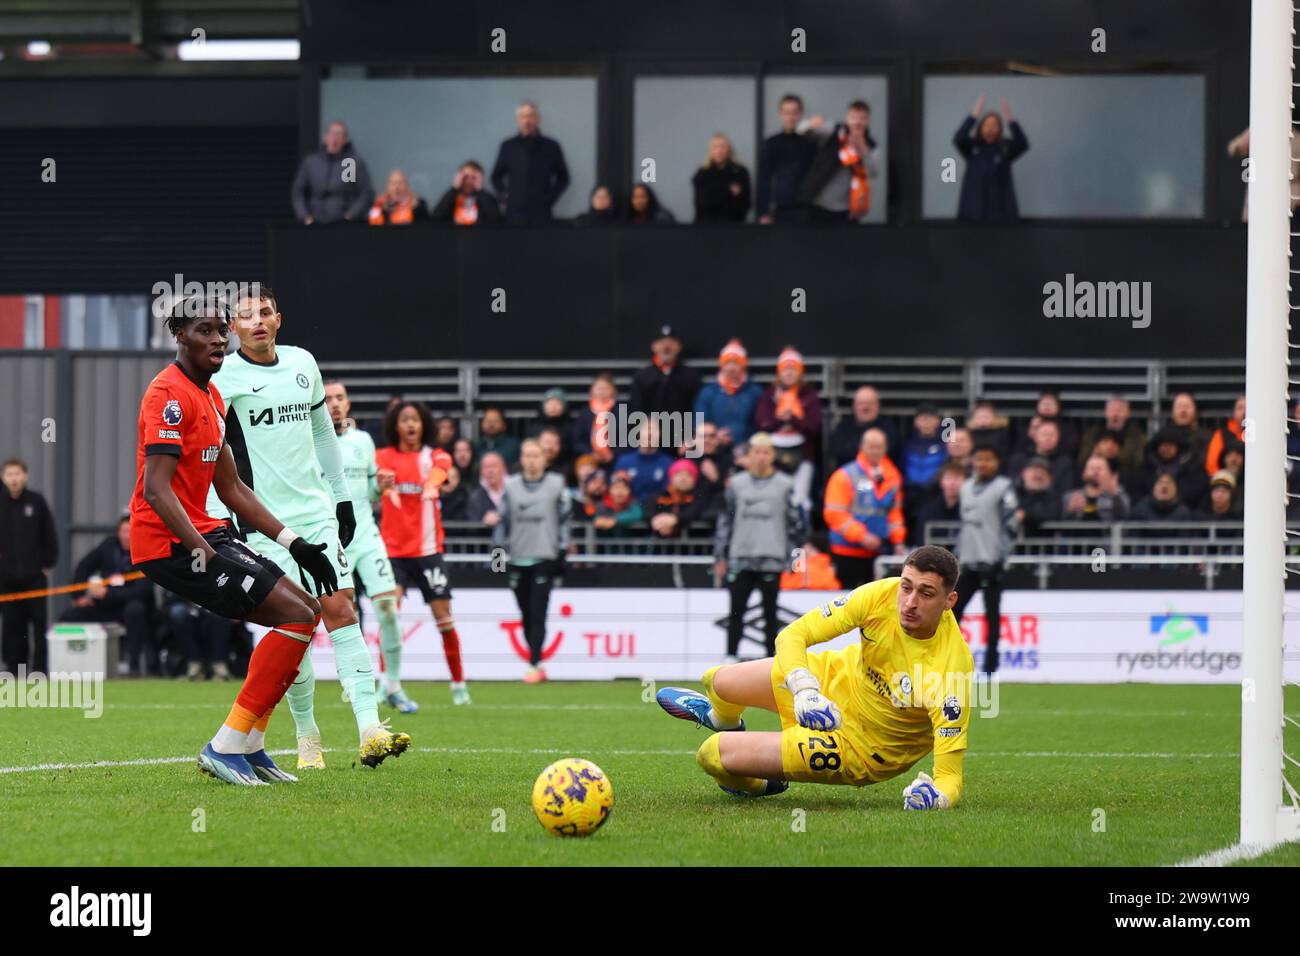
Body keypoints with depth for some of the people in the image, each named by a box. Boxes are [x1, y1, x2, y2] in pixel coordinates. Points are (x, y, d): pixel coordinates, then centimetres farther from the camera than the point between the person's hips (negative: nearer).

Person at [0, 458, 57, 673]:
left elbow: (49, 534, 4)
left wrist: (48, 564, 1)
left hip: (35, 574, -1)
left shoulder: (36, 501, 0)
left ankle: (40, 665, 0)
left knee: (39, 621, -3)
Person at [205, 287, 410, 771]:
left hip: (318, 512, 4)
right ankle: (307, 736, 7)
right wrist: (219, 522, -14)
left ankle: (368, 725, -14)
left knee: (340, 608, -7)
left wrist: (342, 497, 23)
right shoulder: (223, 380, -6)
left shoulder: (303, 364, 11)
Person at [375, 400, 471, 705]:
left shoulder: (436, 457, 5)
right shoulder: (384, 456, 3)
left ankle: (458, 683, 14)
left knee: (443, 617, 1)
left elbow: (439, 470, -20)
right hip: (393, 549, -1)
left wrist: (431, 486, -45)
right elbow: (381, 473, -20)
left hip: (428, 550, 1)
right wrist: (385, 483, -46)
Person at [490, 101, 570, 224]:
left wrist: (550, 197, 2)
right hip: (515, 214, 1)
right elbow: (497, 176, 20)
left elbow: (563, 178, 14)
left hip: (541, 214, -1)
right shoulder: (508, 147, 9)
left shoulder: (551, 147, 6)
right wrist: (503, 195, 5)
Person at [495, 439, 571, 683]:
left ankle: (534, 665, -13)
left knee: (538, 614, -11)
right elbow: (503, 519, 13)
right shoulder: (510, 486, 8)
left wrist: (562, 553, 0)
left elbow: (564, 519, 4)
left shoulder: (556, 484, 2)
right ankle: (536, 665, 14)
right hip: (518, 560, 3)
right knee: (526, 615, 5)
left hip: (544, 559, -3)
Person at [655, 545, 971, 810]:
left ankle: (760, 785, 31)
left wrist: (935, 797, -60)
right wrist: (805, 690, -42)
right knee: (717, 681, 19)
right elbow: (793, 635, -23)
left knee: (713, 755, -10)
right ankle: (724, 719, 62)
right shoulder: (882, 595, -26)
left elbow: (950, 776, -36)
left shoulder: (952, 670, -39)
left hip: (860, 746, -4)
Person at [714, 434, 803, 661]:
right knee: (736, 611, 0)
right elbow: (724, 521, 12)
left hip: (772, 559, -1)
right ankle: (731, 658, 4)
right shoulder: (736, 484, 9)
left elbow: (795, 522, 6)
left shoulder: (784, 485, 4)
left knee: (770, 612, 3)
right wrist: (720, 556, 9)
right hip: (740, 560, 1)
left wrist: (793, 556, 1)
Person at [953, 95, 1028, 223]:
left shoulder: (1006, 148, 3)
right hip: (974, 207, 0)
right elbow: (958, 139, -17)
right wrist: (974, 115, -28)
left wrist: (1009, 119, -30)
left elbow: (1023, 144, -16)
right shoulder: (971, 147, 3)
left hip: (1000, 208, 0)